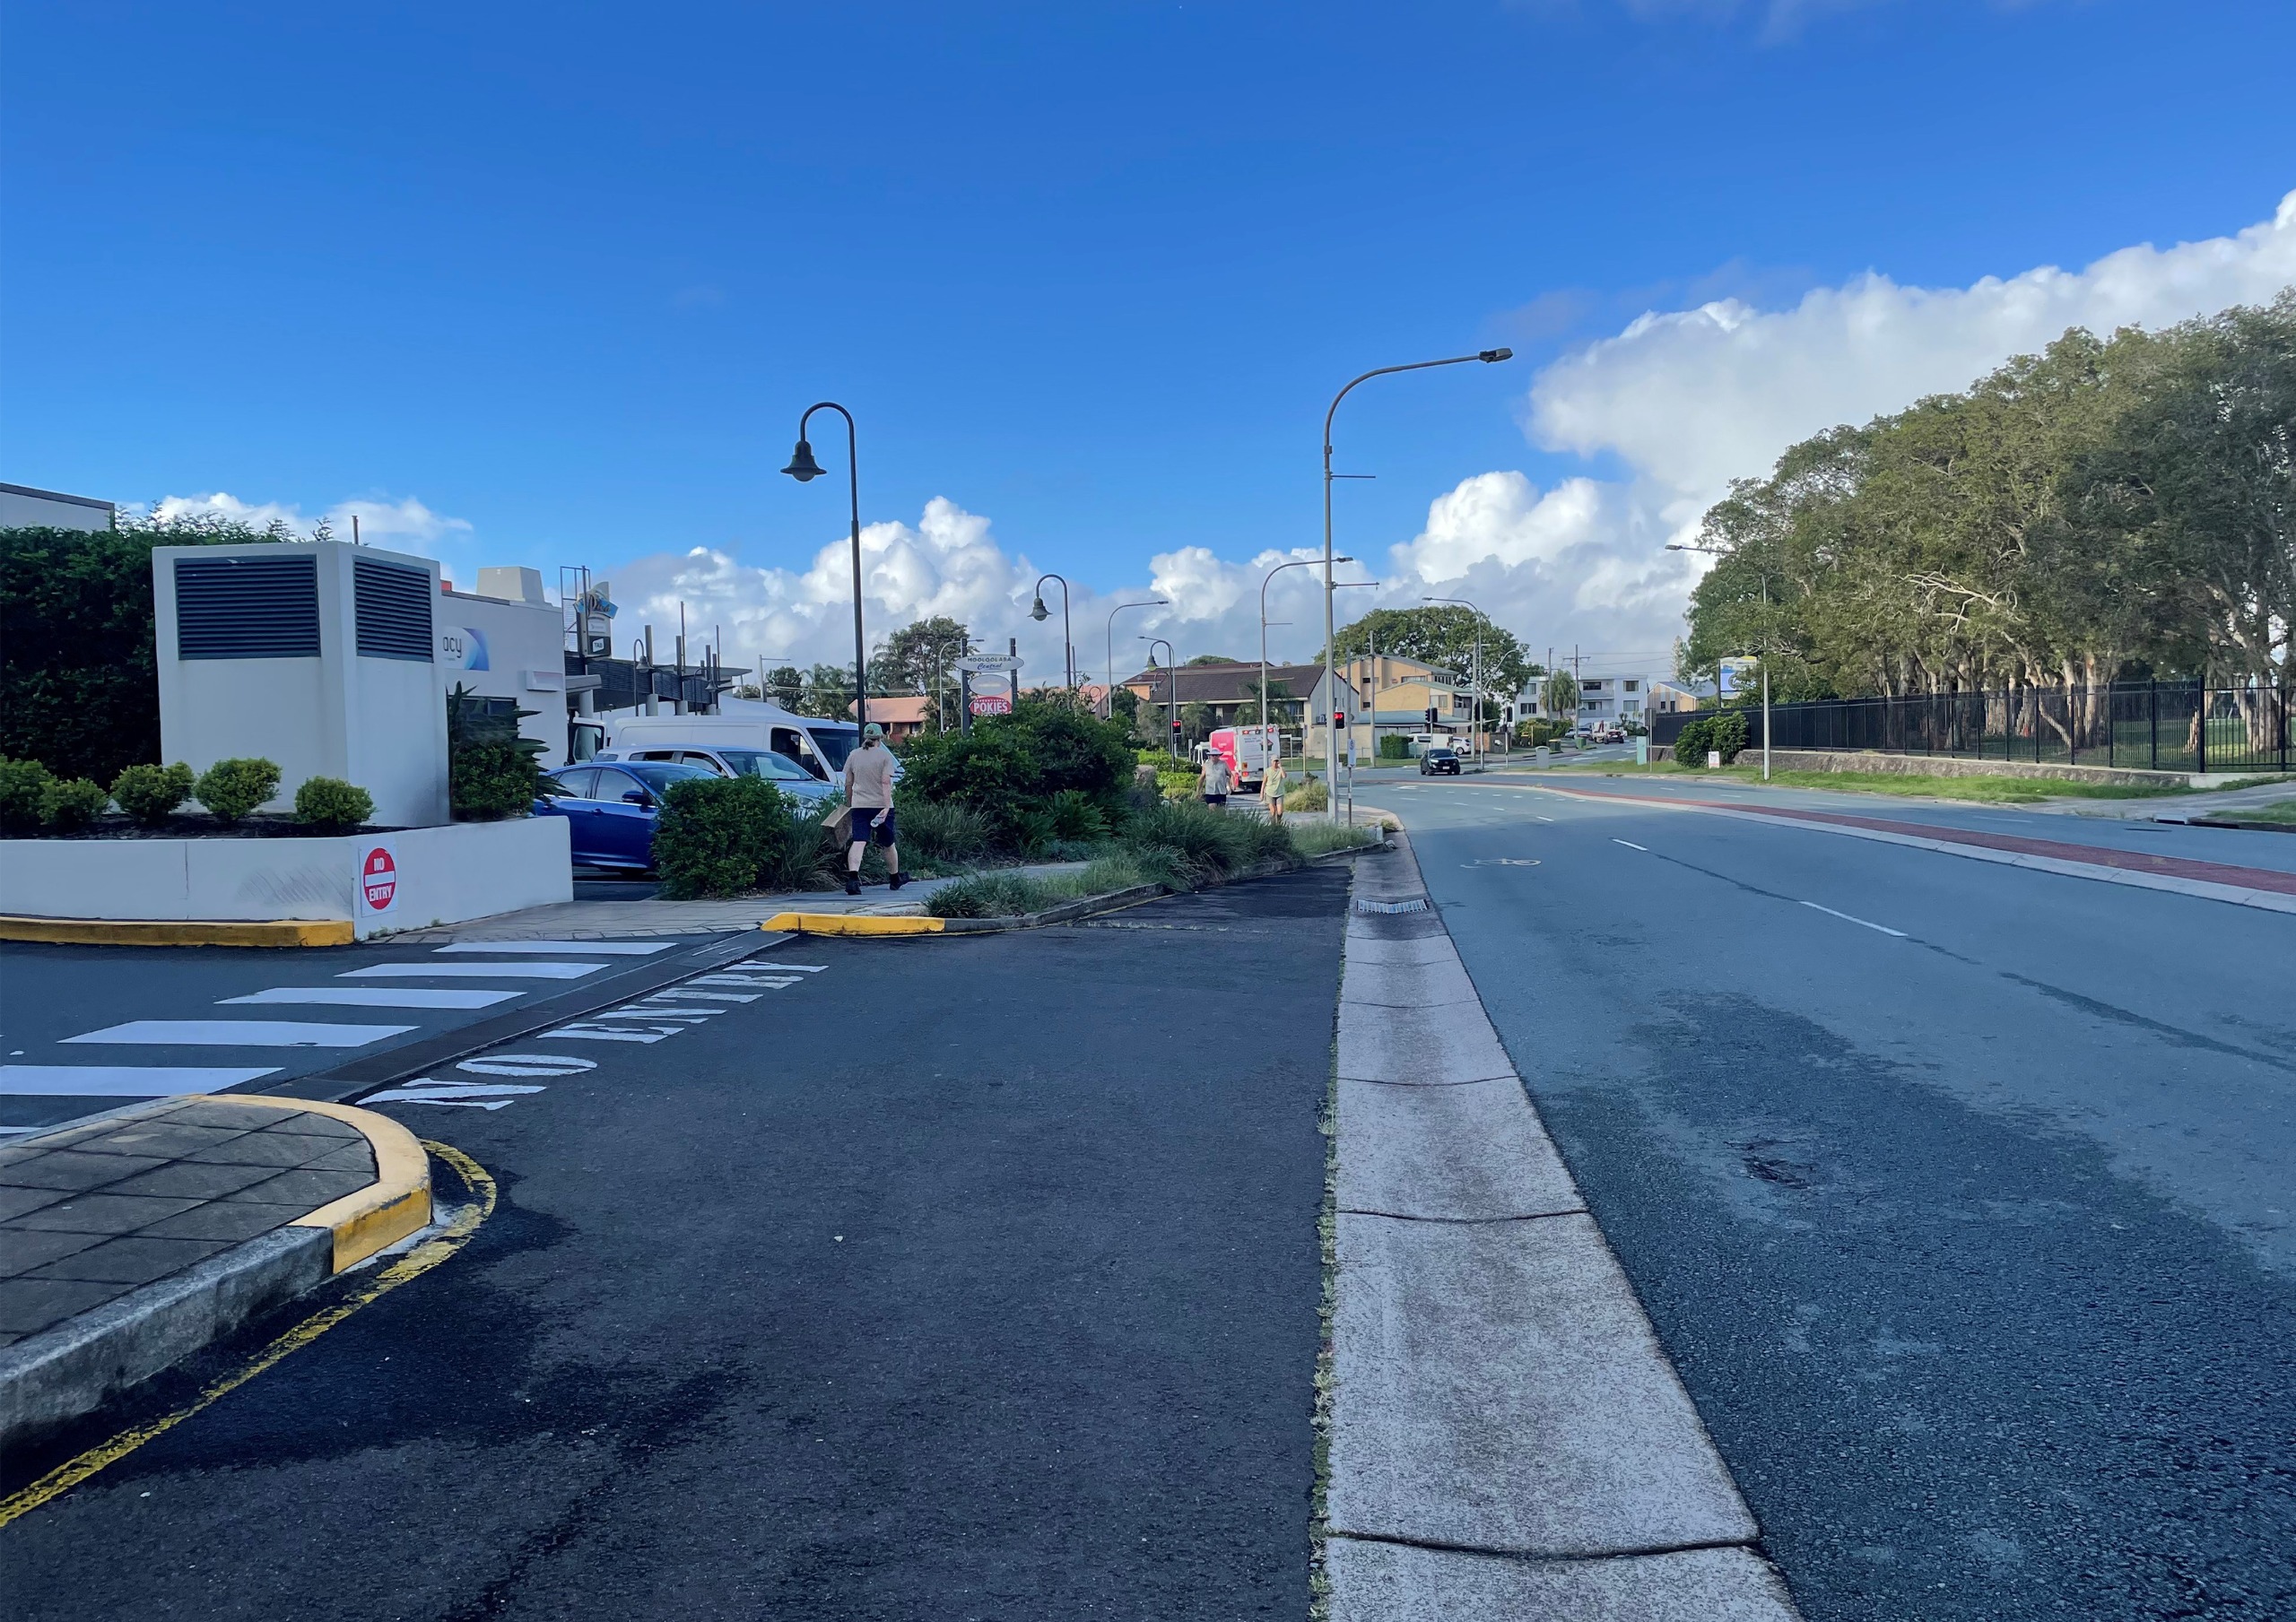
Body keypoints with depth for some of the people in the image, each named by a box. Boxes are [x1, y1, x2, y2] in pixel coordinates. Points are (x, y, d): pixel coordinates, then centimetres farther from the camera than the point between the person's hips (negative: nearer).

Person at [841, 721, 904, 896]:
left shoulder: (853, 755, 7)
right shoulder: (885, 755, -3)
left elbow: (848, 784, 11)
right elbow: (886, 783, -14)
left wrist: (848, 804, 24)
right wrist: (886, 807, -19)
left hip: (859, 805, 2)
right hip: (881, 805, -2)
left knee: (858, 842, -9)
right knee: (888, 844, 14)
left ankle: (852, 876, -31)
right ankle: (895, 879, 31)